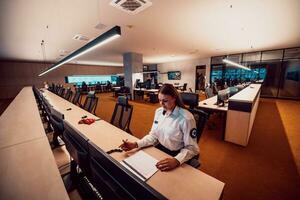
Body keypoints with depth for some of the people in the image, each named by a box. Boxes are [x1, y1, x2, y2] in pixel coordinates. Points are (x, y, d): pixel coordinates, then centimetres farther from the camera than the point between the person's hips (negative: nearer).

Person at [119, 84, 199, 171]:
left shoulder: (186, 118, -21)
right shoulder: (159, 111, -3)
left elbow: (192, 148, -16)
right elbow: (153, 135, 1)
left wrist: (176, 161, -32)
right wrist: (135, 144, -12)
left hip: (176, 155, -5)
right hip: (159, 150, 5)